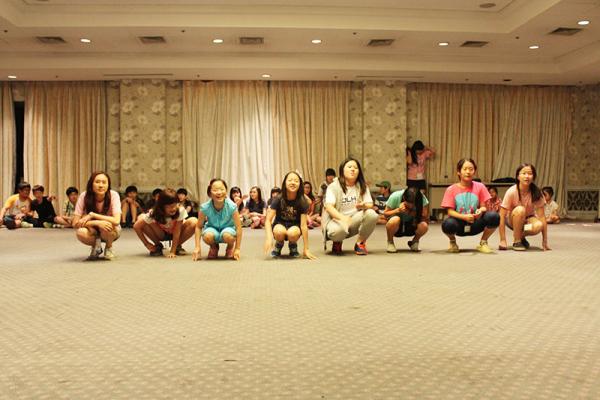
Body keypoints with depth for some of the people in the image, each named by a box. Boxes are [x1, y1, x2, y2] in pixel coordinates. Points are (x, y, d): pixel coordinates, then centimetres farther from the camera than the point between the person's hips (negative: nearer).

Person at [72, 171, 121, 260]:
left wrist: (92, 215, -31)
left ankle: (109, 248, -1)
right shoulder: (84, 196, -19)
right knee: (81, 233, -32)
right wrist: (96, 222, -37)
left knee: (106, 226, -36)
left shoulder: (113, 195, -23)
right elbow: (75, 223, -22)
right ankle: (96, 247, 4)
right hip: (93, 230, 1)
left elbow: (116, 220, -33)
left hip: (111, 230, -1)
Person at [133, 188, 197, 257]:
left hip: (175, 233, 0)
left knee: (194, 222, -30)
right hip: (161, 234, 0)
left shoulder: (180, 210, -33)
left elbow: (177, 232, -30)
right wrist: (147, 244, -25)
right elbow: (136, 226, -27)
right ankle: (158, 246, -5)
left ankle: (178, 246, -7)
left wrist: (172, 252, -31)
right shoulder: (154, 213, -31)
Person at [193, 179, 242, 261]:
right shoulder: (205, 207, -24)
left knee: (227, 236, -38)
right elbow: (199, 227, -10)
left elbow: (238, 227, -19)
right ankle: (214, 248, 4)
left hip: (228, 228, -1)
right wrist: (197, 247, -17)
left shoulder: (231, 206, -28)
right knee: (207, 236, -35)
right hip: (212, 228, 1)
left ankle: (230, 247, 2)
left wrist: (237, 249, -17)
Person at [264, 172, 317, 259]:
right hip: (280, 224, 0)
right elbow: (268, 220, -19)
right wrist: (269, 238, -38)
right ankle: (278, 245, 0)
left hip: (294, 225, 0)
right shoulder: (278, 199, -18)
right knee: (280, 232, -36)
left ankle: (293, 246, 0)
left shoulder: (302, 201, -18)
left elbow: (303, 225, -19)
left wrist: (306, 249, -21)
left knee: (292, 233, -36)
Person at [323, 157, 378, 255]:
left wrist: (364, 206, -29)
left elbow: (370, 205, -3)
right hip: (336, 219, -3)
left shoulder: (362, 186, 8)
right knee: (339, 230, -39)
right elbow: (329, 207, -18)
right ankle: (337, 243, 1)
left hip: (354, 220, 4)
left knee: (372, 214, -26)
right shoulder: (334, 186, -5)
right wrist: (343, 218, -37)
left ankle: (360, 243, -3)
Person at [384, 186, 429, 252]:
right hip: (397, 227, -2)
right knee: (394, 220, -38)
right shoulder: (395, 197, -22)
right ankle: (390, 242, -6)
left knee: (424, 226, -32)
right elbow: (385, 214, -13)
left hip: (411, 227, 2)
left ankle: (414, 242, 3)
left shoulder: (422, 198, -19)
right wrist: (398, 210, -30)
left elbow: (425, 217, -15)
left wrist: (416, 214, -33)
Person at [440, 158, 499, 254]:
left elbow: (484, 207, 1)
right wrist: (464, 216, -26)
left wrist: (481, 210, -24)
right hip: (459, 224, -1)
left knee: (494, 216, -29)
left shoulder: (479, 187, 2)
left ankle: (483, 243, 1)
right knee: (447, 224, -39)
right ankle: (452, 242, 2)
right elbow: (450, 211, -8)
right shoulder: (451, 189, -3)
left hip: (475, 224, 1)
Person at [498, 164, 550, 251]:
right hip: (512, 220, -2)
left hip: (528, 218, 2)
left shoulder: (536, 192, -19)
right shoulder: (512, 192, -25)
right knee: (520, 210, -35)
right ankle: (516, 241, -17)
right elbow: (502, 216, -24)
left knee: (538, 226, -33)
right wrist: (502, 241, -29)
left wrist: (545, 241, -22)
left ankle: (521, 236, 1)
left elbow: (541, 216, -18)